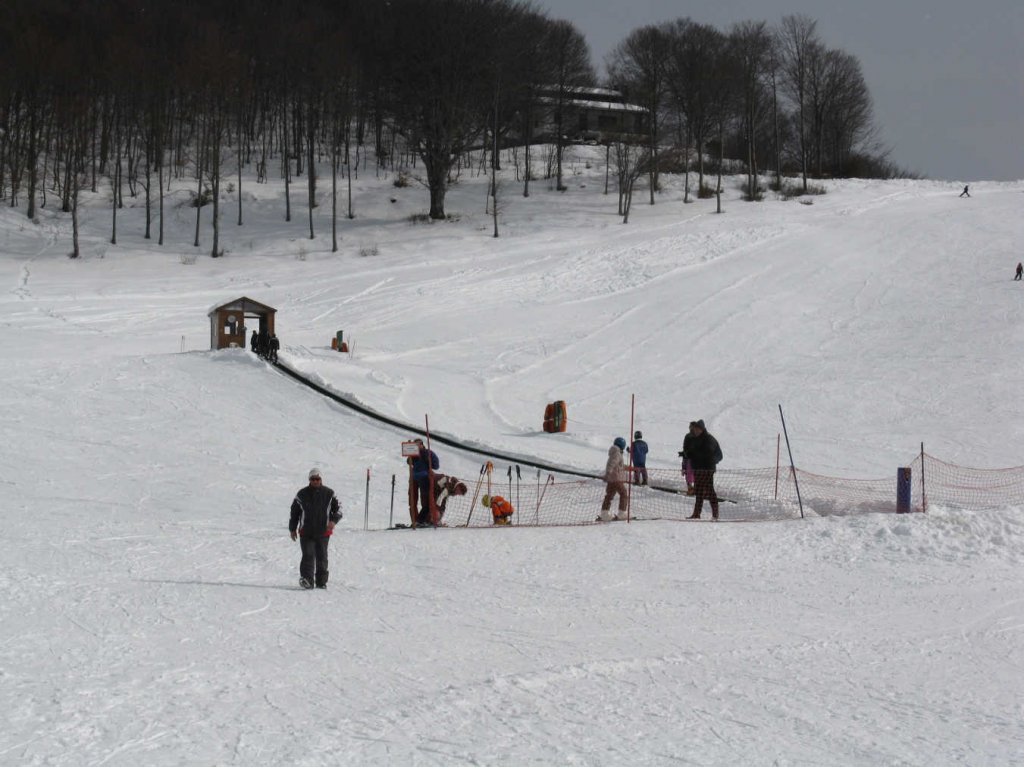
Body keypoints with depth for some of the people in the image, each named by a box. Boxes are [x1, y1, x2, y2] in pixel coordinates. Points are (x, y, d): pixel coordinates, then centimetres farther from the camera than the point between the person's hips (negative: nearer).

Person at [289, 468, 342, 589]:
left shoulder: (329, 494, 4)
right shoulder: (302, 494, 5)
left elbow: (338, 508, 8)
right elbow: (294, 512, 13)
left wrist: (333, 520, -11)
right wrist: (292, 529, 11)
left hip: (323, 532, 1)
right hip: (306, 532, -1)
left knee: (321, 557, 7)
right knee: (308, 556, -14)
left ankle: (321, 582, 16)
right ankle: (307, 579, -22)